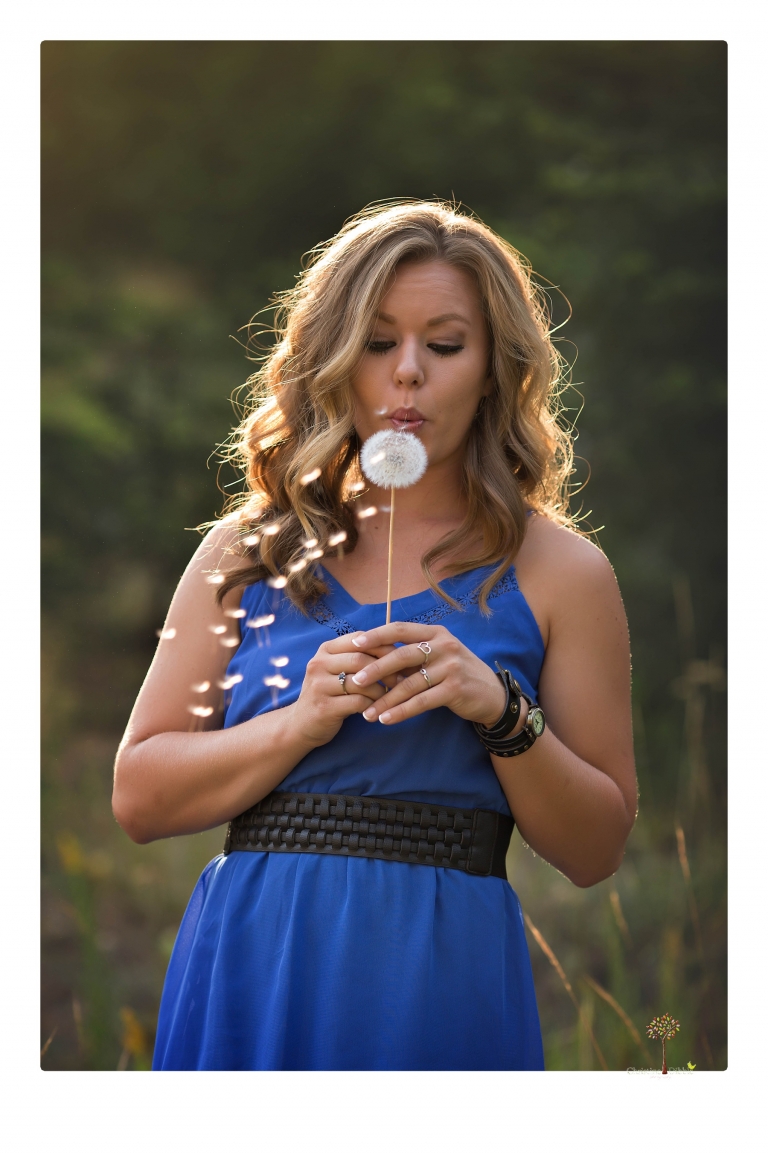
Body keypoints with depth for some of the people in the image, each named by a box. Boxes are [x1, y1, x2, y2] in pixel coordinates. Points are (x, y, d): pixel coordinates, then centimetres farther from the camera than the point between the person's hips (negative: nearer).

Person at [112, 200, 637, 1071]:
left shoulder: (557, 570, 3)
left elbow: (595, 851, 2)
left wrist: (504, 712, -14)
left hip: (442, 979, -1)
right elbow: (138, 797, 2)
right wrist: (304, 720, -12)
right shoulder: (247, 551, 7)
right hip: (248, 968, 1)